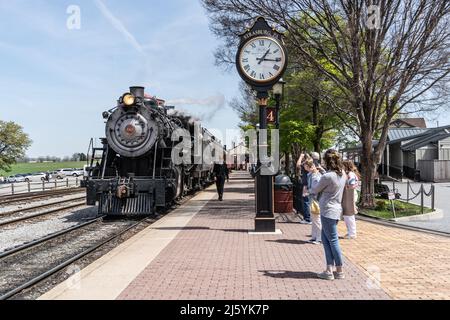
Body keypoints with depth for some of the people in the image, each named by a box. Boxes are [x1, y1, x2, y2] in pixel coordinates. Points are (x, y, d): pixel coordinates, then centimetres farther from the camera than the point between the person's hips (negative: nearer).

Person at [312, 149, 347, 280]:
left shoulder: (327, 177, -20)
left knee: (333, 241, 1)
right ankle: (329, 270, 18)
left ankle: (340, 271, 12)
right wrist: (323, 172, 13)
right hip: (335, 210, 9)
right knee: (325, 240, 15)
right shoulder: (342, 174, 5)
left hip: (328, 211, -9)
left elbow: (314, 190, -7)